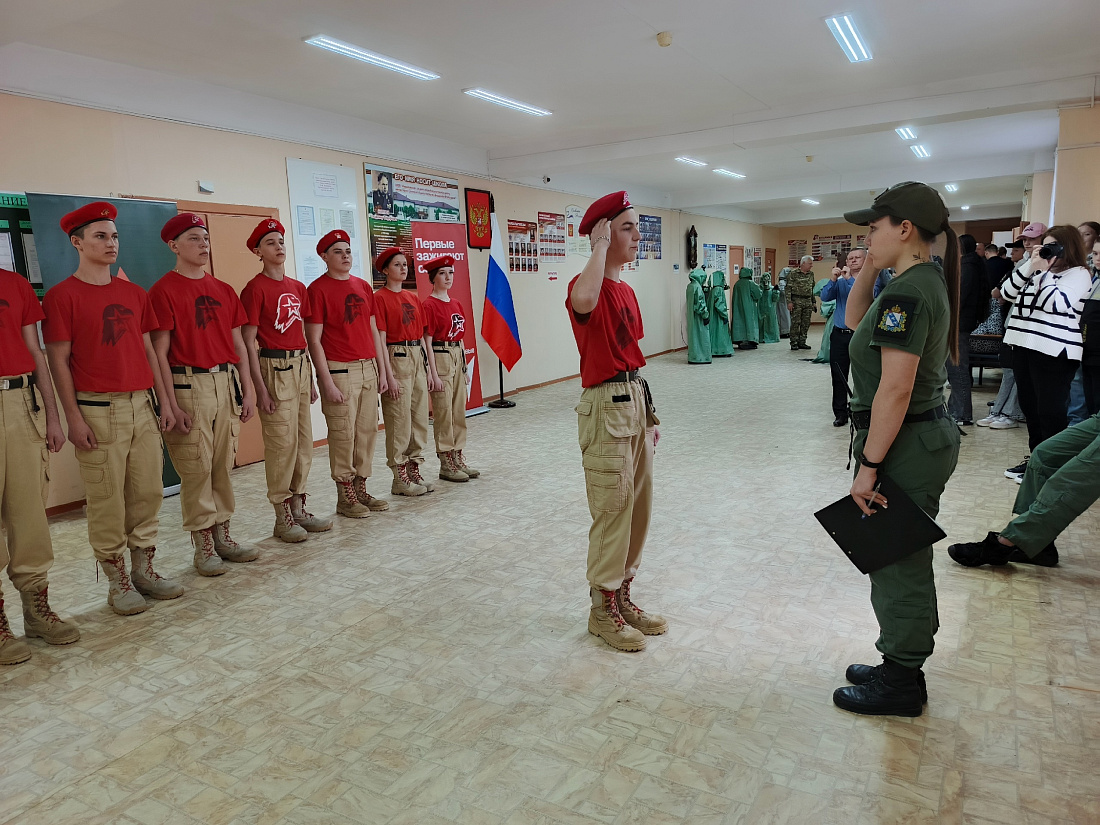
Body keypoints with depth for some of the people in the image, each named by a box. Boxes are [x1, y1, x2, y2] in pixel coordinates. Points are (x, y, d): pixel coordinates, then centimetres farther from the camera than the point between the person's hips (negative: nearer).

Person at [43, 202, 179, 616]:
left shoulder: (134, 293, 13)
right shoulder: (62, 295, -3)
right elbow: (58, 361, -5)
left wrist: (163, 402, 10)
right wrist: (73, 417, -10)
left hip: (142, 405, 5)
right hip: (97, 410, -5)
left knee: (148, 492, 8)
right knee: (107, 499, 1)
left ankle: (144, 570, 22)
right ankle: (118, 582, 14)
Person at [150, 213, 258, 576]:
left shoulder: (223, 290, 13)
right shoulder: (164, 291, -4)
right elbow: (159, 353, -8)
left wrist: (247, 389, 10)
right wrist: (171, 405, -13)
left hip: (227, 383, 6)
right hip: (189, 384, -5)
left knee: (223, 464, 10)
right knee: (196, 468, -1)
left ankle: (222, 536, 22)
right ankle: (203, 546, 11)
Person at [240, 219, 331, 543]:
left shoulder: (298, 287, 13)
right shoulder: (255, 288, -7)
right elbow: (248, 342, -10)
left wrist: (311, 378, 15)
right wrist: (260, 388, -15)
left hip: (300, 366, 7)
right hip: (274, 367, -7)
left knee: (304, 440, 10)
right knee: (281, 442, -4)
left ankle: (298, 508, 21)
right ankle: (282, 518, 7)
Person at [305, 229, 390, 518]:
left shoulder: (363, 286, 13)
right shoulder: (318, 289, -6)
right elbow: (314, 340, -9)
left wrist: (381, 369, 12)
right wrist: (327, 382, -13)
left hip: (368, 369, 6)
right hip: (340, 371, -6)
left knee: (367, 431, 10)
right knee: (343, 434, -1)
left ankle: (361, 490, 21)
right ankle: (345, 497, 11)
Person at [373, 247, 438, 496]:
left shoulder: (413, 298, 14)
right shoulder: (380, 298, -7)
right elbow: (380, 340, -11)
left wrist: (429, 370, 11)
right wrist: (389, 375, -16)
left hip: (418, 359, 7)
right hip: (396, 359, -7)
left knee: (420, 419, 11)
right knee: (399, 421, -2)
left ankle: (414, 470, 22)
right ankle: (400, 478, 8)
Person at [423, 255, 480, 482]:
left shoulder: (456, 304, 12)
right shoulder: (429, 305, -9)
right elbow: (427, 341, -13)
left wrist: (465, 365, 15)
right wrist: (434, 374, -16)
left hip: (458, 358, 8)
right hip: (440, 358, -8)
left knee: (459, 411, 11)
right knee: (443, 412, -2)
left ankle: (458, 459, 20)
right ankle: (446, 465, 6)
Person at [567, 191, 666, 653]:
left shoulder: (626, 291, 15)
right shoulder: (590, 287, -13)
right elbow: (583, 299, -41)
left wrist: (649, 414, 18)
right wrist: (601, 243, -24)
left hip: (635, 402, 9)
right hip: (605, 406, -9)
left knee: (638, 507, 15)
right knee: (612, 510, -1)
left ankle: (623, 597, 30)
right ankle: (603, 610, 15)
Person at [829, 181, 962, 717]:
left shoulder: (906, 294, -21)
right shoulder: (927, 282, 10)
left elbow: (895, 389, -25)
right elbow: (854, 320, 21)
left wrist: (868, 466, -21)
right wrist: (870, 267, 8)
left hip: (904, 445, -10)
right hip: (930, 435, 10)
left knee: (897, 567, 4)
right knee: (908, 561, 20)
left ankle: (899, 687, 22)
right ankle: (902, 668, 36)